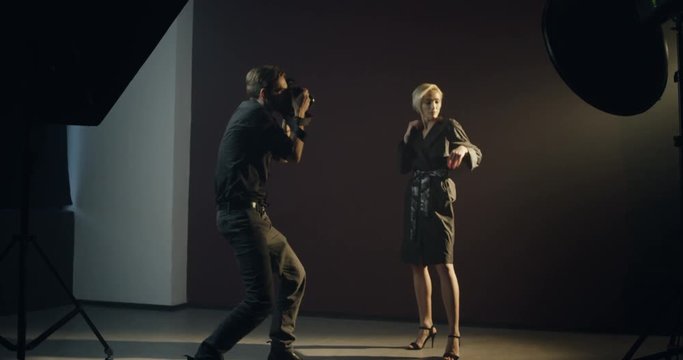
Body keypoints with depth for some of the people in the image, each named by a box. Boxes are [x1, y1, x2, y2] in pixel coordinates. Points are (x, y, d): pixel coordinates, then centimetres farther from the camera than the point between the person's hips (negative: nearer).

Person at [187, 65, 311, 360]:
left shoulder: (251, 114, 18)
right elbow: (293, 156, -7)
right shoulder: (256, 114, -12)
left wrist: (293, 120, 18)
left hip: (250, 215, 11)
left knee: (294, 274, 18)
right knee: (261, 299, -13)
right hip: (242, 215, -11)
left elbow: (281, 155, 25)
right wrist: (299, 116, 3)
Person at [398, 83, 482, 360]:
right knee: (417, 263, 7)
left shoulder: (449, 127, 1)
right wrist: (407, 136, 4)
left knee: (443, 264, -14)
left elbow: (477, 154, -6)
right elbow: (403, 166, 11)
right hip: (415, 200, 6)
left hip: (438, 199, -6)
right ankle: (426, 326, 19)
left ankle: (454, 335, -14)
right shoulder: (415, 132, 14)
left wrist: (463, 149, -29)